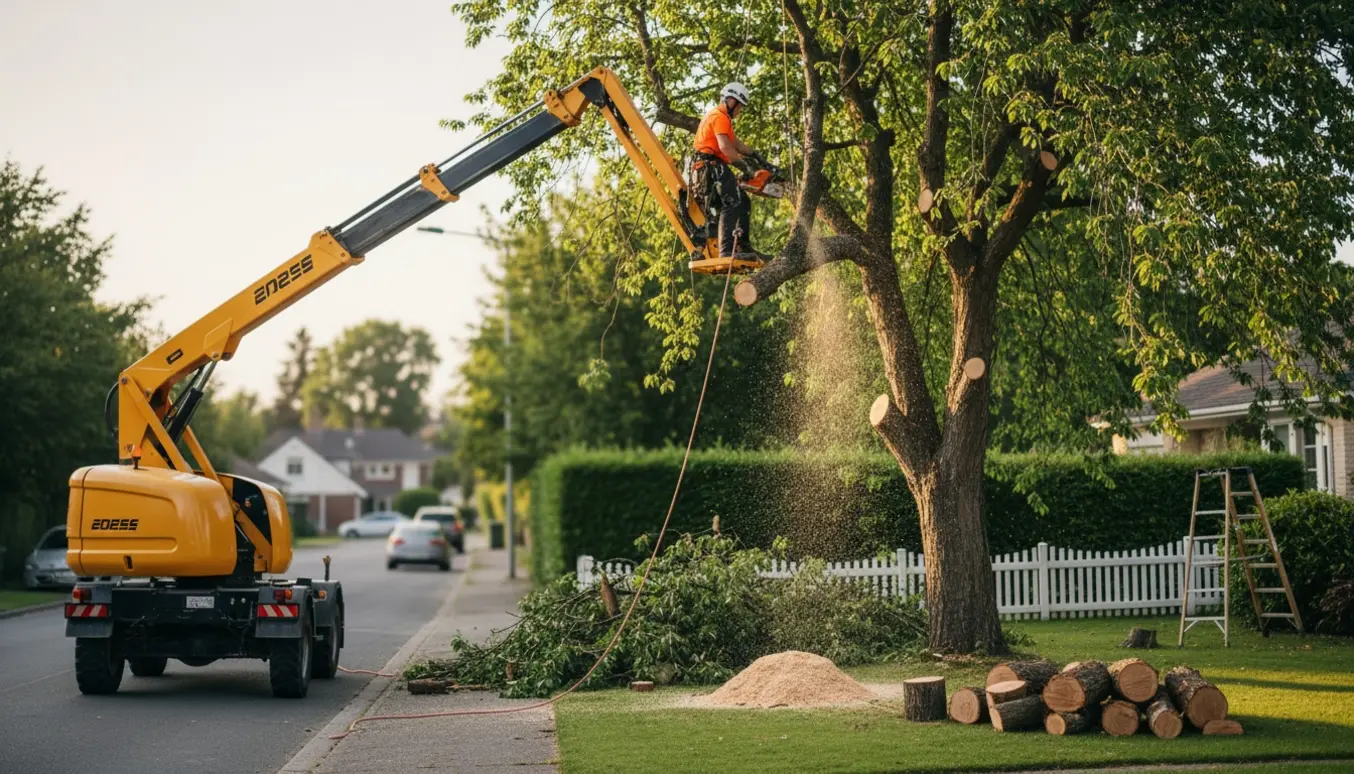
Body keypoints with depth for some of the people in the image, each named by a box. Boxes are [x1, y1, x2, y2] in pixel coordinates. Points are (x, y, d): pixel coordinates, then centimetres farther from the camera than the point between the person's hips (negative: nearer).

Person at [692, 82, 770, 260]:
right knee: (732, 205, -23)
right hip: (713, 167, -11)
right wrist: (745, 166, -17)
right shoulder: (720, 117, -10)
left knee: (743, 203, 14)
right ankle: (727, 250, -35)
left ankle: (743, 245, 13)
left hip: (715, 169, 11)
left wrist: (756, 155, 24)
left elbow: (736, 143, 31)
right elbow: (725, 147, -22)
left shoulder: (720, 117, 27)